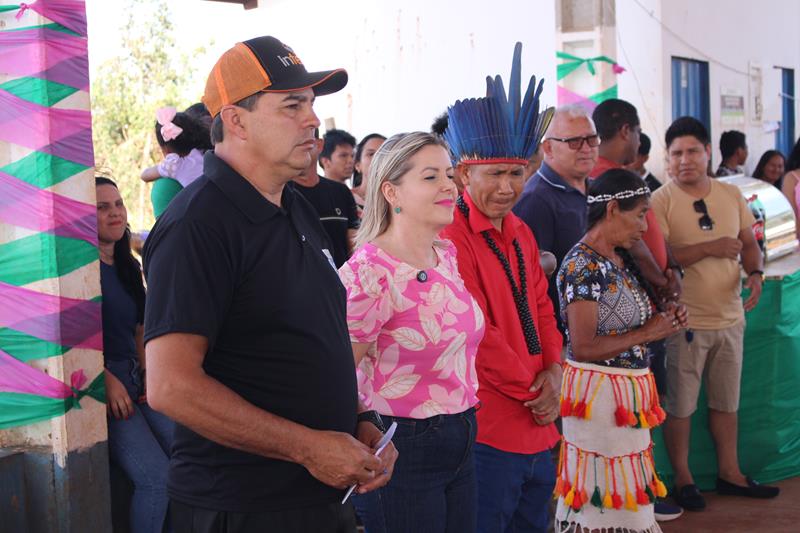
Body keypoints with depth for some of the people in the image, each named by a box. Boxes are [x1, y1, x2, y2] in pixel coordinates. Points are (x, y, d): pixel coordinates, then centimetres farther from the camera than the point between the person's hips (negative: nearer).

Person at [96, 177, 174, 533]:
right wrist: (107, 379, -18)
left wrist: (149, 377, 6)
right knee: (157, 476, -20)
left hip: (135, 380, 8)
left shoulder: (128, 266, 18)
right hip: (101, 381, -8)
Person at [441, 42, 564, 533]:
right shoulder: (450, 236, -15)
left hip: (538, 427, 9)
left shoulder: (521, 234, 13)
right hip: (488, 432, -8)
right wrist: (533, 389, -10)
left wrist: (553, 372, -1)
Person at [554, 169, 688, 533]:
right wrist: (646, 334, -14)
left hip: (629, 390, 9)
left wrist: (665, 318, 3)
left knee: (628, 496, 15)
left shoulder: (620, 259, 9)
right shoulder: (582, 267, -18)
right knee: (607, 498, 0)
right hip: (598, 392, -9)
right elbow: (583, 348, -22)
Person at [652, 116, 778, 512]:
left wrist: (755, 273, -7)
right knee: (680, 404, 5)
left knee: (726, 401, 17)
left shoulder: (732, 195, 7)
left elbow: (749, 243, 14)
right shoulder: (661, 201, -11)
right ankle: (682, 478, 20)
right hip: (684, 321, -5)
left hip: (729, 317, 6)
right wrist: (710, 248, -22)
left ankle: (729, 472, 31)